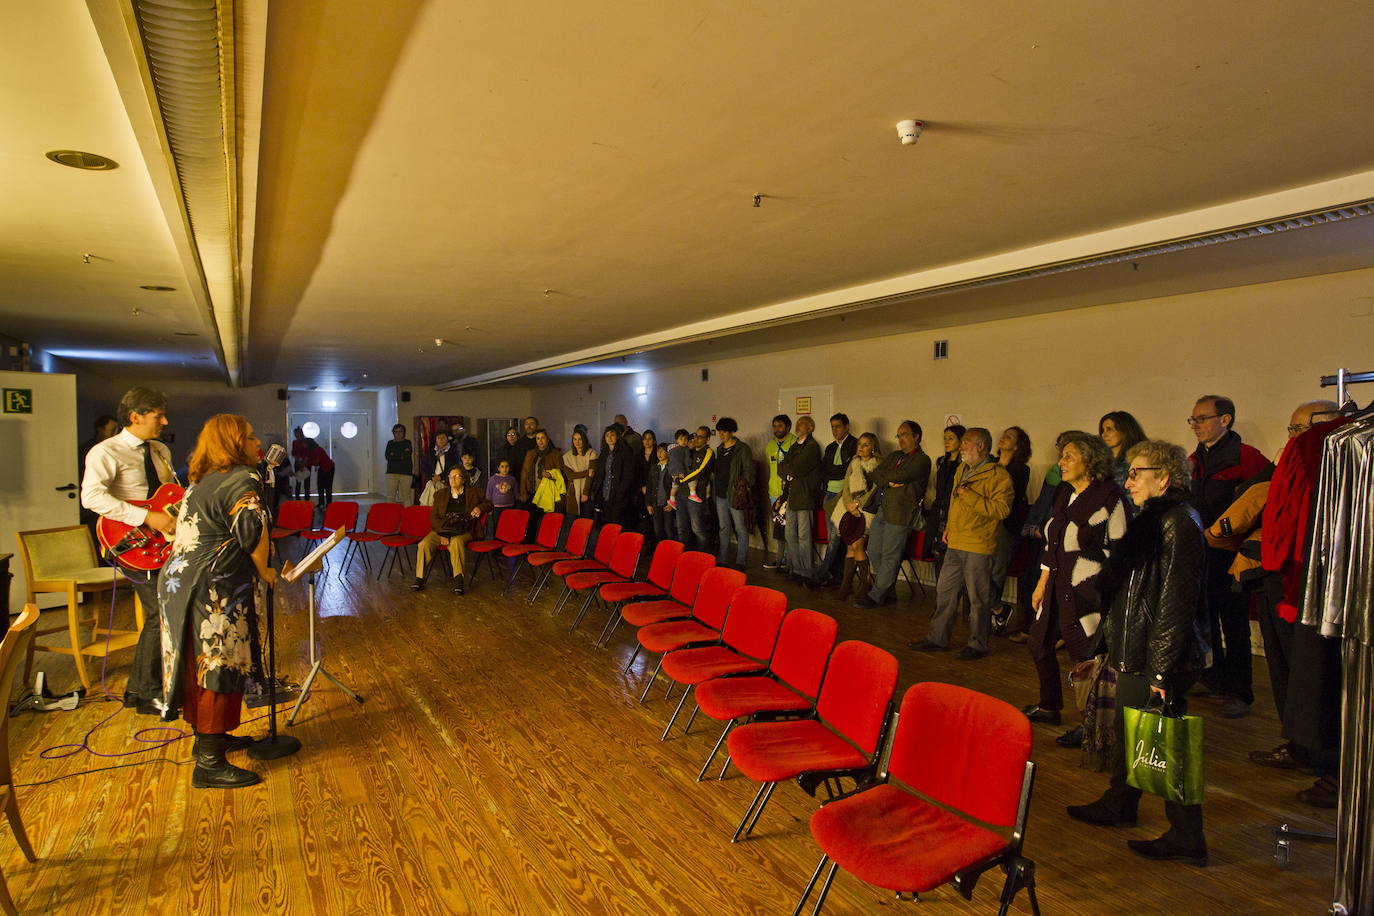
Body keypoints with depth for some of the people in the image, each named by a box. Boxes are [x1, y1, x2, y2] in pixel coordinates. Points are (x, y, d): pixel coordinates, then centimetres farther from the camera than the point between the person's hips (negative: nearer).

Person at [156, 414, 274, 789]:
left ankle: (207, 738, 35)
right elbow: (254, 532, -17)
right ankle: (209, 764, 3)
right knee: (220, 669, -3)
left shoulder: (203, 481, 17)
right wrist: (264, 571, -1)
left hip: (181, 582, 10)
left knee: (202, 665, 19)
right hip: (211, 590, -10)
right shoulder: (244, 478, -12)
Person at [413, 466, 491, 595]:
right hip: (442, 529, 3)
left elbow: (488, 503, 20)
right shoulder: (441, 494, 15)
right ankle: (419, 578, -11)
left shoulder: (473, 492, 11)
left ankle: (458, 579, -32)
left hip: (463, 532, -3)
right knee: (423, 544, -24)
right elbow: (433, 517, 9)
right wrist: (442, 533, -8)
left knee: (456, 542, -37)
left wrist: (479, 508, -4)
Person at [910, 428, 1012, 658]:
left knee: (978, 597, 2)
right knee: (945, 591, 12)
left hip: (978, 546, -8)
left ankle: (978, 645, 15)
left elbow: (1002, 509, -21)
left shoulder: (998, 475, -11)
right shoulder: (962, 470, 16)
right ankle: (937, 639, 22)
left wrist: (971, 497, -20)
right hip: (955, 543, 8)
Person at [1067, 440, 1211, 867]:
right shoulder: (1154, 519, 13)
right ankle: (1117, 806, 39)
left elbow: (1176, 602, -22)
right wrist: (1111, 647, 21)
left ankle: (1187, 840, 15)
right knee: (1129, 734, 22)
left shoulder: (1178, 523, -18)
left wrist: (1161, 669, -22)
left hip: (1160, 660, -10)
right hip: (1136, 655, 10)